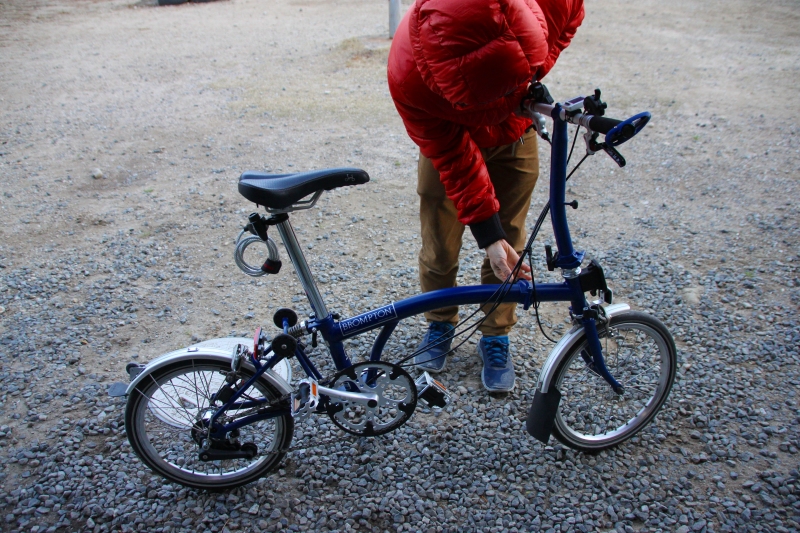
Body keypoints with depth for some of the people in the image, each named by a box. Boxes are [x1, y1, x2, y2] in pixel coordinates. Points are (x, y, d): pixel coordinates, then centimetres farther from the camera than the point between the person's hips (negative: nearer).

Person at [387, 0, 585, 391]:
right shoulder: (408, 76, -39)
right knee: (439, 250, 3)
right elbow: (454, 159, -29)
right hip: (451, 140, -1)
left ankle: (495, 337, 25)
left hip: (514, 136, 2)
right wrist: (487, 234, -26)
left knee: (509, 246, 4)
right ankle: (439, 323, 31)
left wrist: (532, 83, -14)